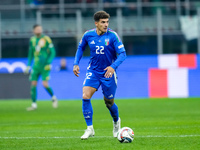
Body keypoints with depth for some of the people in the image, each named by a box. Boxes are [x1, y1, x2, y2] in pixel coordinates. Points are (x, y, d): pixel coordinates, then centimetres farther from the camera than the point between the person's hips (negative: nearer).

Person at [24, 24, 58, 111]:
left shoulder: (46, 39, -7)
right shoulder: (32, 40, 8)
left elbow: (53, 52, -6)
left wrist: (49, 63, -16)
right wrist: (28, 66, 16)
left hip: (45, 66, -5)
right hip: (36, 66, 5)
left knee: (45, 84, -13)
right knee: (33, 84, -1)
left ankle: (54, 98, 13)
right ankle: (34, 104, 7)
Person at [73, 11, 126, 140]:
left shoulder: (112, 36, -14)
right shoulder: (88, 35, -5)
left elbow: (122, 54, -16)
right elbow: (81, 48, 15)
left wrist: (113, 66, -31)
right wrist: (76, 63, 4)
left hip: (108, 73, -2)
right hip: (93, 71, 2)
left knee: (109, 102, 8)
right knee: (85, 97, -18)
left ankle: (116, 122, 42)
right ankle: (90, 129, -8)